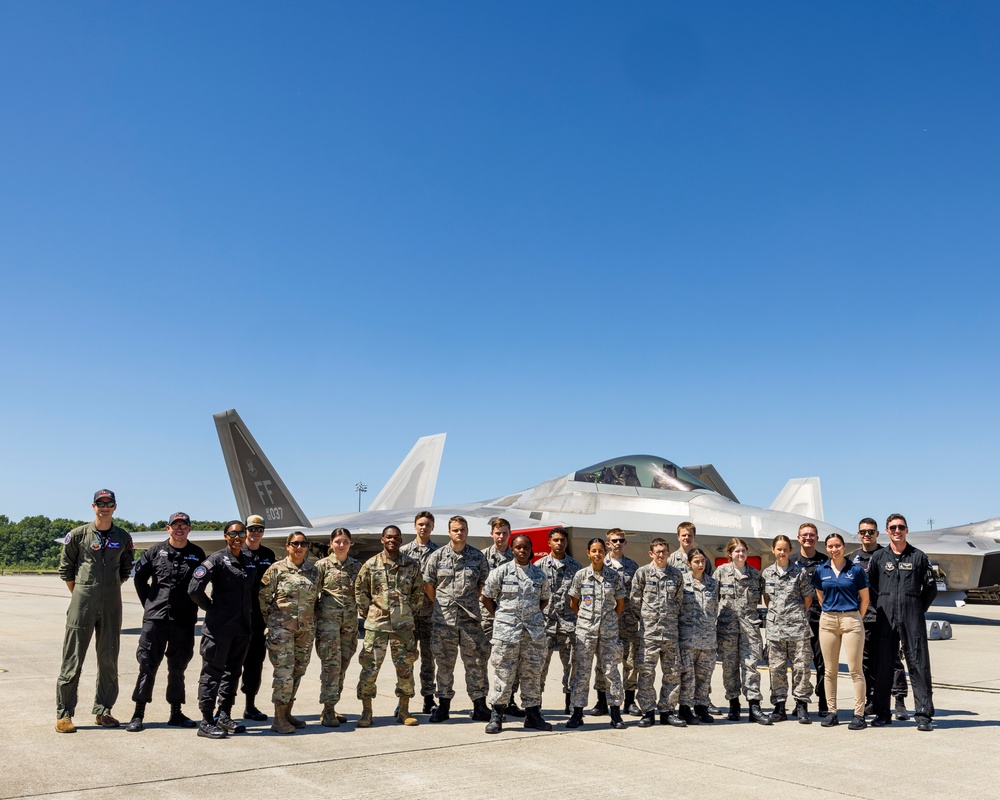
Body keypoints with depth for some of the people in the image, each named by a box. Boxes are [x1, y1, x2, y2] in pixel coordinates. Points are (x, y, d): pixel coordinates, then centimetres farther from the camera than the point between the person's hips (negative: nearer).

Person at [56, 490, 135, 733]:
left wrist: (110, 590, 10)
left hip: (112, 605, 3)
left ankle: (102, 711, 16)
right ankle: (63, 714, 5)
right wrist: (79, 594, 4)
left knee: (109, 659, 7)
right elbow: (65, 568, 7)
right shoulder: (78, 535, 1)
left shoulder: (123, 538, 8)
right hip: (82, 604, -3)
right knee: (73, 659, -2)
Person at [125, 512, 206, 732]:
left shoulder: (197, 554, 6)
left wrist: (193, 608, 8)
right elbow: (139, 577, 10)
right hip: (155, 617, -1)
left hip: (184, 621, 1)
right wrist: (149, 603, 8)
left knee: (178, 667, 10)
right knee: (148, 665, 0)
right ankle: (138, 714, 7)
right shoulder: (156, 551, 3)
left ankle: (176, 713, 19)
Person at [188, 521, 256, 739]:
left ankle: (224, 717, 23)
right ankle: (206, 722, 4)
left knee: (233, 671, 13)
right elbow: (195, 589, -16)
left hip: (242, 627, 7)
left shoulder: (249, 562, 12)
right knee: (212, 672, -2)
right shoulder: (217, 560, -9)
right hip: (219, 627, -7)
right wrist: (211, 608, -6)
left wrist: (246, 611, 13)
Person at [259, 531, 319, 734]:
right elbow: (263, 596, -1)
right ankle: (278, 719, 1)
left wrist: (312, 622, 12)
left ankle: (287, 713, 20)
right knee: (284, 671, -8)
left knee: (298, 671, 9)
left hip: (306, 628, 5)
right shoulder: (277, 569, -4)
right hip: (281, 627, -5)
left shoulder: (313, 571, 9)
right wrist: (269, 619, 0)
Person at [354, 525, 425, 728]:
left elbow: (418, 592, 12)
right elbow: (360, 590, 6)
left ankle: (404, 711, 18)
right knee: (370, 667, 0)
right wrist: (367, 612, 3)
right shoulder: (371, 564, -1)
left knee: (405, 667, 6)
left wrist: (411, 611, 8)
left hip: (403, 625, 2)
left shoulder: (412, 565, 3)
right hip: (376, 624, -1)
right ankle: (366, 712, 11)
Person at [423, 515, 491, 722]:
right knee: (444, 662, 6)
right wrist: (441, 605, 8)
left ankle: (480, 707, 10)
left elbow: (484, 585, 11)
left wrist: (470, 603, 7)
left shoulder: (478, 557, 4)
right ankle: (443, 705, 16)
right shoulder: (437, 556, 2)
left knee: (476, 662, 2)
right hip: (444, 619, 0)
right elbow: (428, 584, 8)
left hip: (471, 617, 0)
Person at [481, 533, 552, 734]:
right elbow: (487, 597, 4)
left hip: (534, 630, 3)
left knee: (532, 672, 7)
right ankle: (496, 715, 7)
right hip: (507, 630, -3)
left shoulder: (539, 574, 8)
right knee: (503, 672, -2)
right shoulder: (501, 572, -1)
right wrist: (500, 617, 3)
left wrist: (533, 616, 10)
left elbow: (544, 598, 20)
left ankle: (532, 714, 18)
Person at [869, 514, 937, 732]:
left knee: (919, 665, -3)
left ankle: (923, 715, 2)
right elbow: (870, 586, 15)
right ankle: (882, 713, 12)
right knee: (883, 665, 4)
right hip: (885, 619, 1)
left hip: (913, 619, -1)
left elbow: (931, 587, 11)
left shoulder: (919, 556, 6)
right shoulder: (878, 557, 9)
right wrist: (884, 606, 9)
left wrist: (918, 610, 7)